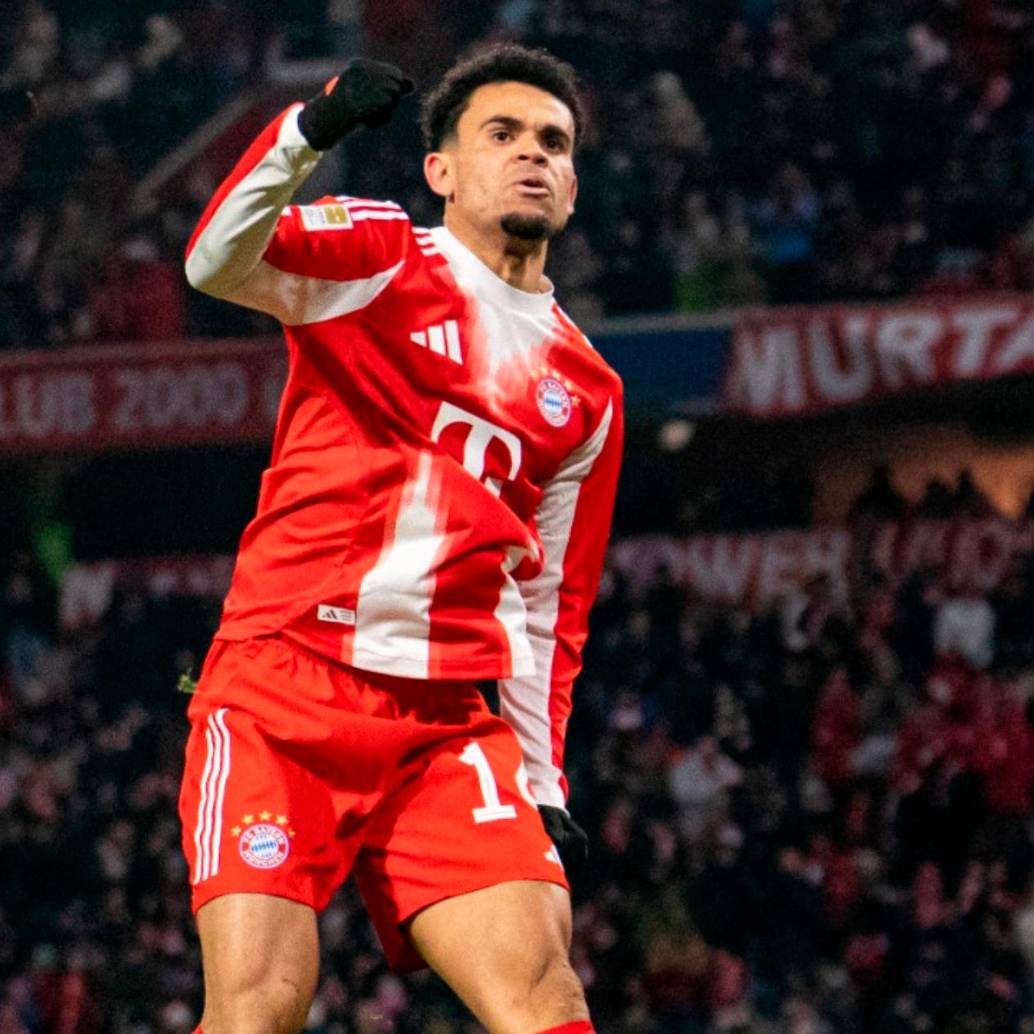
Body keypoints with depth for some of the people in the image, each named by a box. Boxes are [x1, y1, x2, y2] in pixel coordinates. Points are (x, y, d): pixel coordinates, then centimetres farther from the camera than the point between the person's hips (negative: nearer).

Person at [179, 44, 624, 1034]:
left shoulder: (587, 394, 19)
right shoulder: (377, 257, 6)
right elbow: (217, 263, -14)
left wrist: (544, 785, 15)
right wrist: (305, 134, -31)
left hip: (449, 725, 4)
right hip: (278, 691, -4)